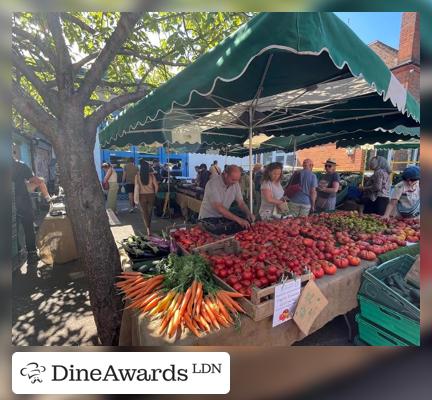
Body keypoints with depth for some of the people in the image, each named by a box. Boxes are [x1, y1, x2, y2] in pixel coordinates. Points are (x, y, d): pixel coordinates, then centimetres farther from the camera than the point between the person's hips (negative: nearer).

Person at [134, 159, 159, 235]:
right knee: (150, 211, 17)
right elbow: (156, 186, -5)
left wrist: (136, 198, -6)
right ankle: (148, 227, 31)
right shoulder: (151, 175, -7)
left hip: (142, 196, -1)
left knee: (144, 212, 9)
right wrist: (154, 194, 12)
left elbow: (137, 187, -10)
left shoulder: (138, 175, -8)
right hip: (151, 195, 1)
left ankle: (148, 228, -5)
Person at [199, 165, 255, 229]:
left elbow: (240, 202, 2)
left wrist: (248, 213, -18)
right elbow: (218, 208, -29)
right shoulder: (213, 183, -22)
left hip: (223, 218, 5)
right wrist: (238, 219, -33)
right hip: (207, 219, -5)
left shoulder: (235, 184, -3)